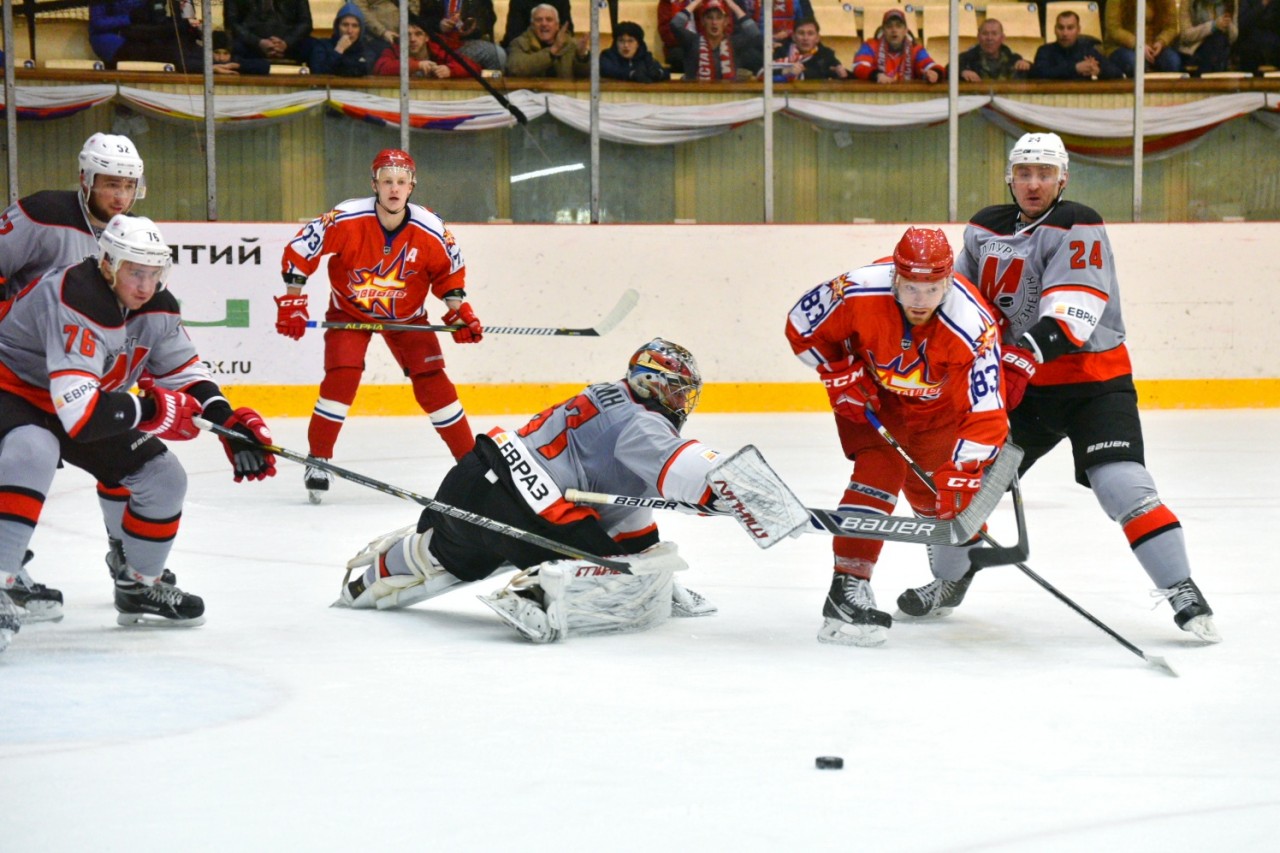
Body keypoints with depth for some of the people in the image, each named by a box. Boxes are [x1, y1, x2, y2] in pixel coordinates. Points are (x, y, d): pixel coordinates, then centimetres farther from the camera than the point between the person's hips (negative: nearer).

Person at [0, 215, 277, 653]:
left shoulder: (157, 307, -8)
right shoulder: (73, 301, -34)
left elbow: (186, 372, 5)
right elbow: (78, 412, -40)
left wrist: (231, 424, -10)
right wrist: (151, 410, -30)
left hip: (89, 402, 9)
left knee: (164, 478, 4)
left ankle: (139, 587, 27)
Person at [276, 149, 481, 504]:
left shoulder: (431, 231, -21)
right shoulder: (346, 220, -29)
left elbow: (449, 271, -1)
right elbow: (298, 251, -20)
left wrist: (459, 311, -11)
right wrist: (292, 302, -19)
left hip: (405, 315, 2)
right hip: (349, 310, -2)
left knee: (432, 382, -7)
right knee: (341, 377, -19)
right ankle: (317, 461, -3)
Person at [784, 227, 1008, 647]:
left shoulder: (973, 326, -38)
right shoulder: (859, 293, -36)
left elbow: (987, 415, -38)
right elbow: (801, 327, -16)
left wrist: (961, 476, -45)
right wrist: (841, 376, -17)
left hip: (938, 404, 1)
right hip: (870, 393, -1)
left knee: (939, 495, 9)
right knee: (880, 471, -22)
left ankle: (951, 578, 42)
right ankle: (847, 588, -23)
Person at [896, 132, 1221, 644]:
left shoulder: (1078, 227, -14)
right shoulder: (985, 229, 7)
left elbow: (1073, 307, -27)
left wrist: (1027, 354, -39)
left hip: (1094, 379, -6)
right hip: (1021, 385, 6)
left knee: (1121, 483, -21)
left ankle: (1184, 596, -16)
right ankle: (951, 580, 28)